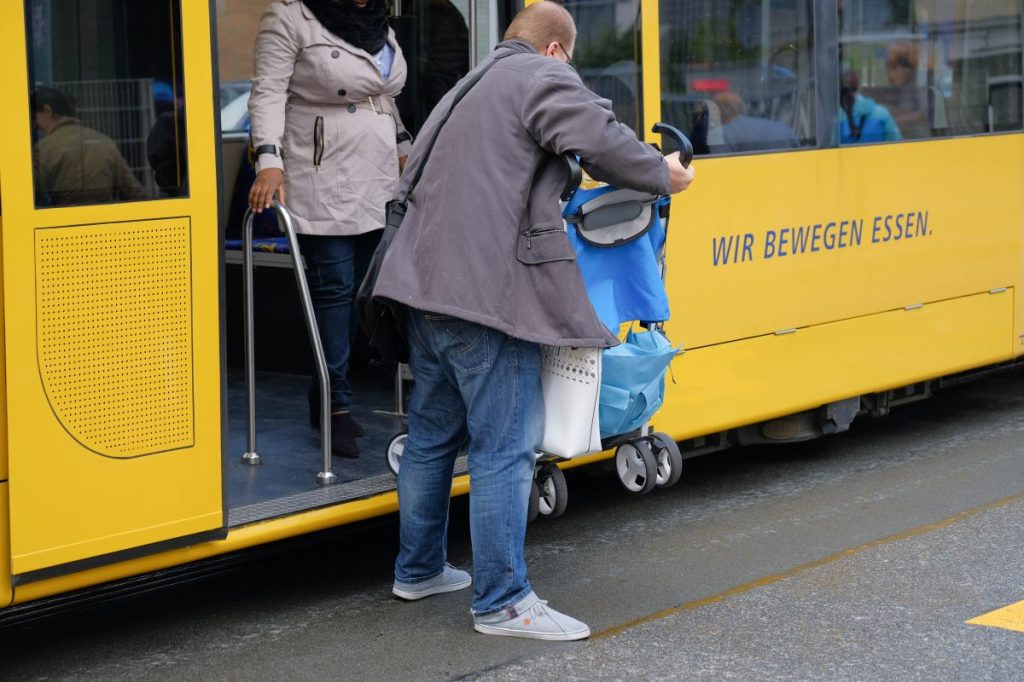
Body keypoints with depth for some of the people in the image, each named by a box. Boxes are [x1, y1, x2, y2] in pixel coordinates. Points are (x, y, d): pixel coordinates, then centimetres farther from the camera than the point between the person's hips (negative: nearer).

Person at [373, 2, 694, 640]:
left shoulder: (468, 88, 26)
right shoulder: (544, 78, -2)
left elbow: (418, 167, 33)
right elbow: (601, 140, -17)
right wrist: (664, 175, -3)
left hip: (427, 282, 9)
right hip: (489, 293, -9)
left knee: (433, 434, 19)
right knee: (505, 450, -6)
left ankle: (418, 569, 30)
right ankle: (503, 603, -4)